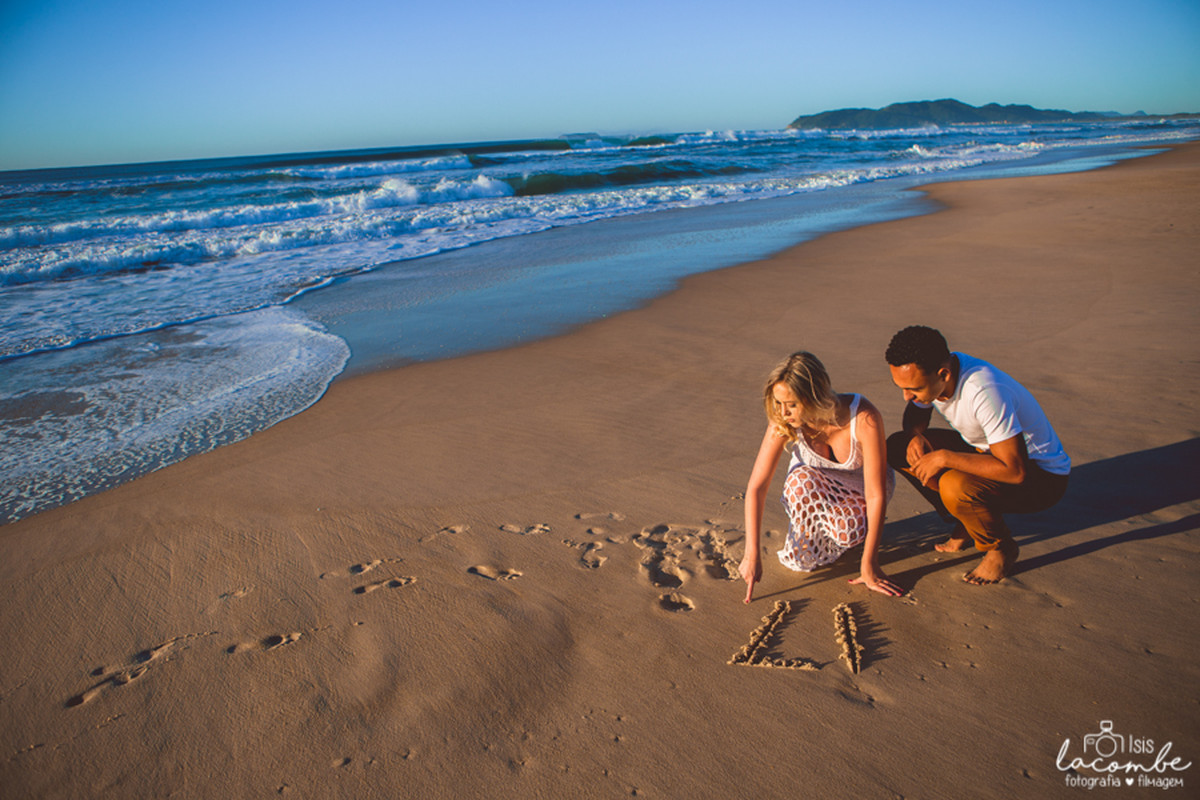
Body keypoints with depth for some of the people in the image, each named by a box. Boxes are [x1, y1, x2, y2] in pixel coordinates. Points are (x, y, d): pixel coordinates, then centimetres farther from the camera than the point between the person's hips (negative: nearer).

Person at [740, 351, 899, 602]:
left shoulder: (864, 419, -35)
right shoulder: (783, 422, -28)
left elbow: (877, 495, -30)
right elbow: (756, 487, -25)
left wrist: (869, 566, -27)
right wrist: (752, 555, -31)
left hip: (860, 489, -1)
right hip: (812, 487, 1)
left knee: (847, 532, -33)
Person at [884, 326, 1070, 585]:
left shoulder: (985, 392, -36)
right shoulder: (927, 373, -13)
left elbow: (1015, 470, -37)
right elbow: (916, 414, 9)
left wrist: (944, 458, -32)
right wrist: (914, 436, -14)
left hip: (1041, 475, -7)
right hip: (987, 450, 8)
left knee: (955, 485, -35)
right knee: (897, 448, -5)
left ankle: (1002, 549, -3)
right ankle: (966, 524, 9)